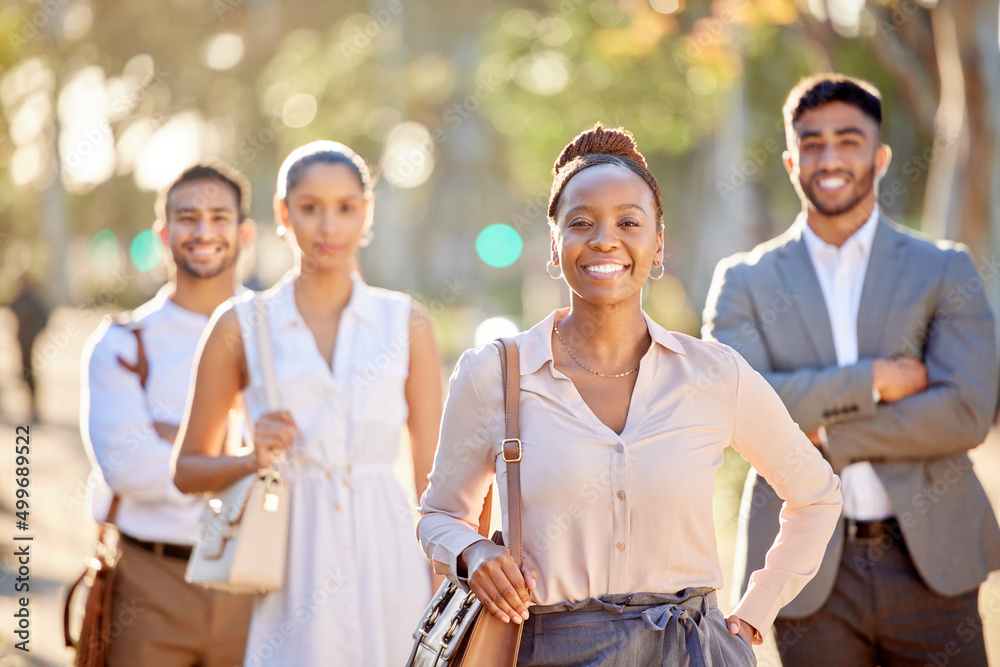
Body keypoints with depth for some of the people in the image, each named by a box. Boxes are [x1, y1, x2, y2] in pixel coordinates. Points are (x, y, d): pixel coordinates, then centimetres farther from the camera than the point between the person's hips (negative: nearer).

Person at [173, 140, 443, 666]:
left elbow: (432, 478, 6)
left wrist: (444, 602, 0)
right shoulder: (242, 326, 3)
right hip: (292, 568, -1)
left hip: (386, 560, 1)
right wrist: (253, 460, -9)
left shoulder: (406, 325, 5)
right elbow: (187, 470, 10)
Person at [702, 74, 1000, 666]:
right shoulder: (745, 282, 6)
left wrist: (824, 438, -10)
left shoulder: (945, 270, 5)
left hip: (930, 565, 0)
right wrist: (873, 379, -13)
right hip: (812, 574, 0)